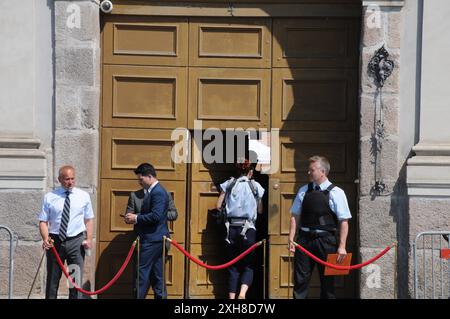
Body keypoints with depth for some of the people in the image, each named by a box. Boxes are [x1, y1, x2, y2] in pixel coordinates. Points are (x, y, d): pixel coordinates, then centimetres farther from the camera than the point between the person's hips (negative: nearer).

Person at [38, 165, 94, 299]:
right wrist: (45, 239, -16)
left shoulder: (84, 196, 4)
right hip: (55, 241, 0)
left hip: (76, 241, 0)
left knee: (76, 279, 2)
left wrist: (89, 239, -7)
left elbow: (89, 220, 6)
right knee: (52, 279, 8)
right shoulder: (49, 197, 1)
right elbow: (43, 221, 0)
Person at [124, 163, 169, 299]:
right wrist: (132, 217, 1)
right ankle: (161, 296, 16)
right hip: (155, 238, 10)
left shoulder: (158, 192, -16)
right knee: (156, 273, 12)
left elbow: (156, 216, -24)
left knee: (143, 271, -6)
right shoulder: (152, 191, 16)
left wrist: (136, 218, -15)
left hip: (152, 239, -10)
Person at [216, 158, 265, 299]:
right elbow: (260, 210, 7)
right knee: (248, 266, 5)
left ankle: (232, 297, 2)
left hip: (231, 228, 2)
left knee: (233, 266, 10)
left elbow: (218, 206, 2)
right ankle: (242, 294, -19)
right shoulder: (255, 186, 4)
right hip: (248, 228, -2)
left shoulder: (229, 184, 7)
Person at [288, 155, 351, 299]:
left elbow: (344, 221, -6)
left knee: (327, 280, 8)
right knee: (300, 279, 5)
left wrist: (342, 246, -11)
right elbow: (295, 216, 10)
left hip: (325, 240, -3)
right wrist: (291, 239, 3)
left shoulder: (336, 193, -4)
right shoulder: (303, 191, 7)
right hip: (304, 239, 3)